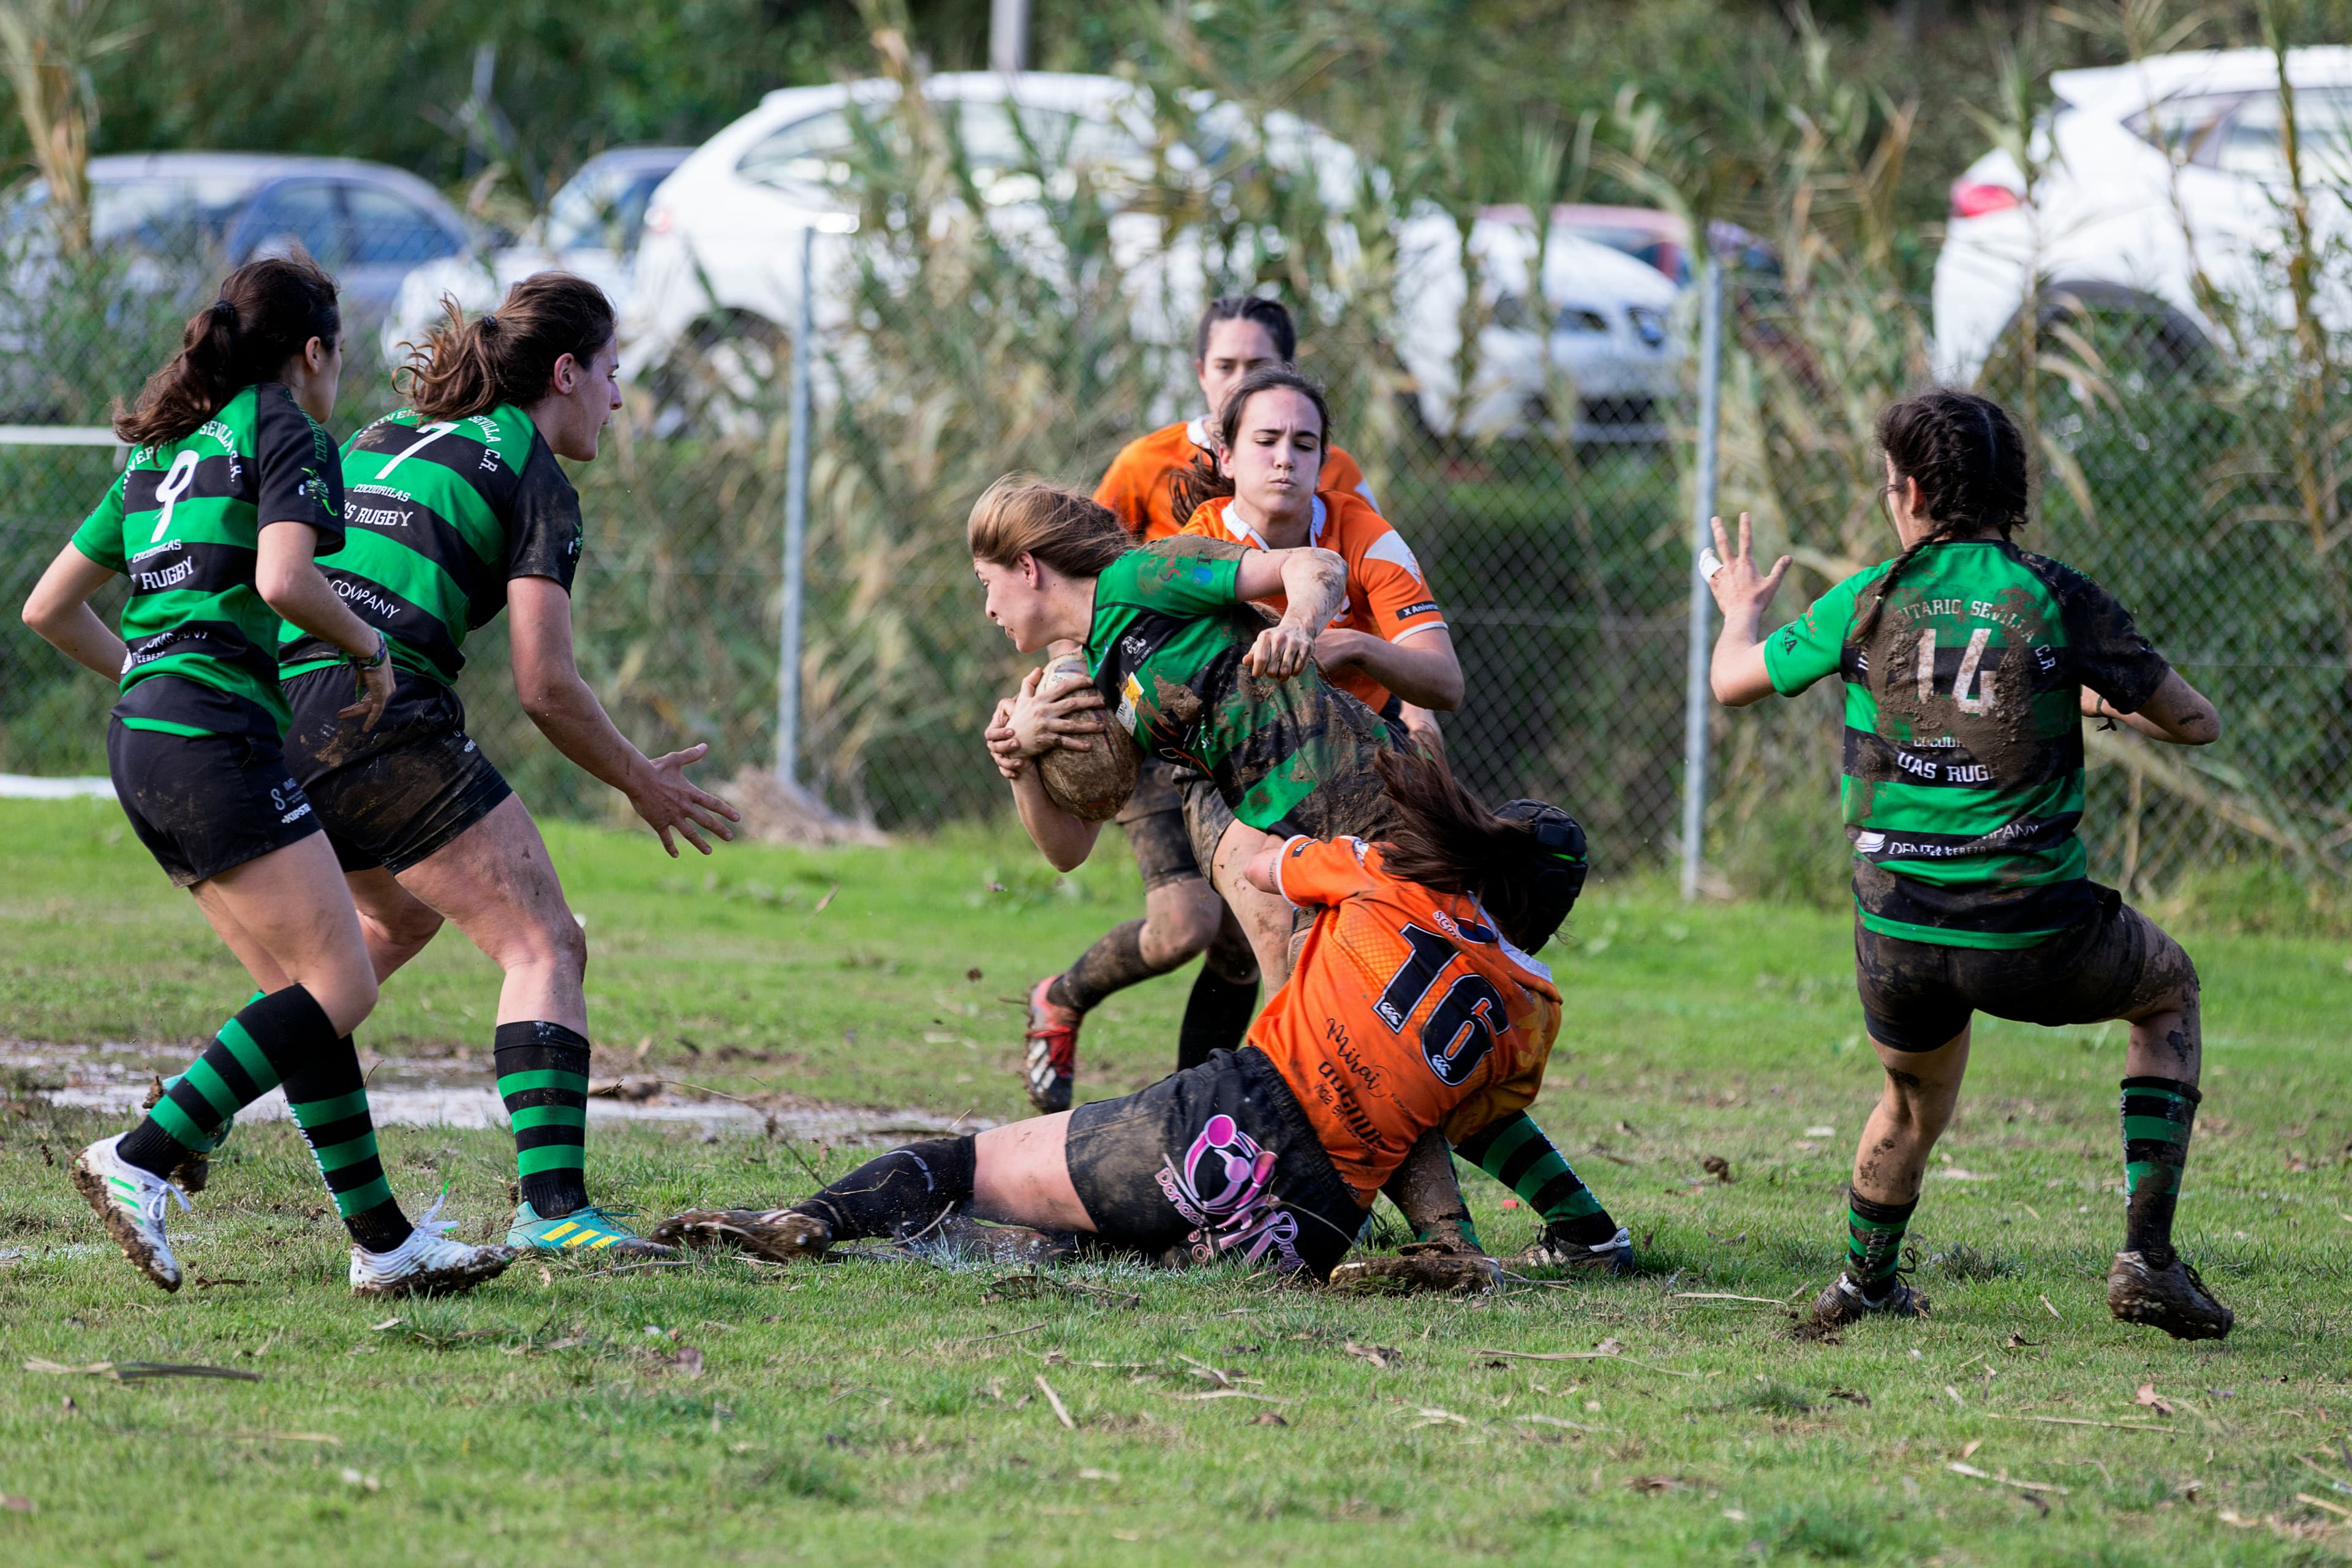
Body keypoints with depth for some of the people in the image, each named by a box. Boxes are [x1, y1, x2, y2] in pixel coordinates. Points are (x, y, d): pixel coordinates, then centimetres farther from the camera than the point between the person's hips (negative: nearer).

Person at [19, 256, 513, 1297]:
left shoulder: (161, 451, 22)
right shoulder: (287, 433, -3)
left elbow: (48, 608, 24)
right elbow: (283, 580, -20)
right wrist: (369, 649, -4)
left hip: (142, 737, 10)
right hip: (216, 733, -10)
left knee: (303, 990, 7)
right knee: (337, 986, -11)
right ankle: (142, 1163, -17)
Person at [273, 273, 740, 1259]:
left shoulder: (381, 439, 23)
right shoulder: (535, 481, 1)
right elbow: (546, 689, -5)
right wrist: (641, 784, 9)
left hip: (276, 717, 8)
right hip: (384, 724, -8)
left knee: (401, 919, 32)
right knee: (546, 947, -5)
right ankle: (551, 1204, -21)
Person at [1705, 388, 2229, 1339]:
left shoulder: (1867, 602, -1)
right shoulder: (2058, 599, -6)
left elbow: (1733, 682, 14)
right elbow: (2195, 723, 2)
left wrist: (1742, 611, 36)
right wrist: (2104, 702, 23)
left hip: (1899, 937, 2)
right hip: (2036, 936, -2)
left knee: (1917, 1103, 32)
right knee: (2170, 990, 26)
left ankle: (1864, 1281, 46)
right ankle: (2147, 1258, 14)